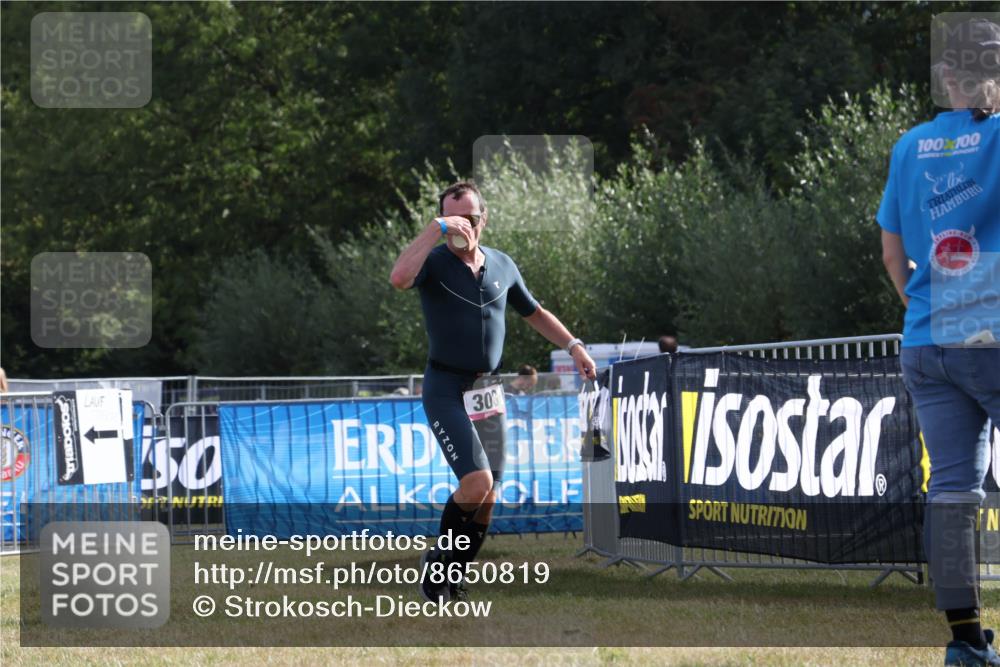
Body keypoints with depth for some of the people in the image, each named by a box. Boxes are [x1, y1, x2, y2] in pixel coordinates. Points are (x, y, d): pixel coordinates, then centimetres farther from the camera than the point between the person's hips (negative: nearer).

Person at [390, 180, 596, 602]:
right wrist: (436, 229, -29)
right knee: (477, 481, -21)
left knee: (486, 499, 4)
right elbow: (399, 278, -31)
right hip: (446, 389, -6)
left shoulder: (502, 266, 9)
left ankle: (453, 580, 18)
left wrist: (573, 345, 14)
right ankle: (438, 561, -1)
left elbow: (534, 313, 24)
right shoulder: (434, 262, -7)